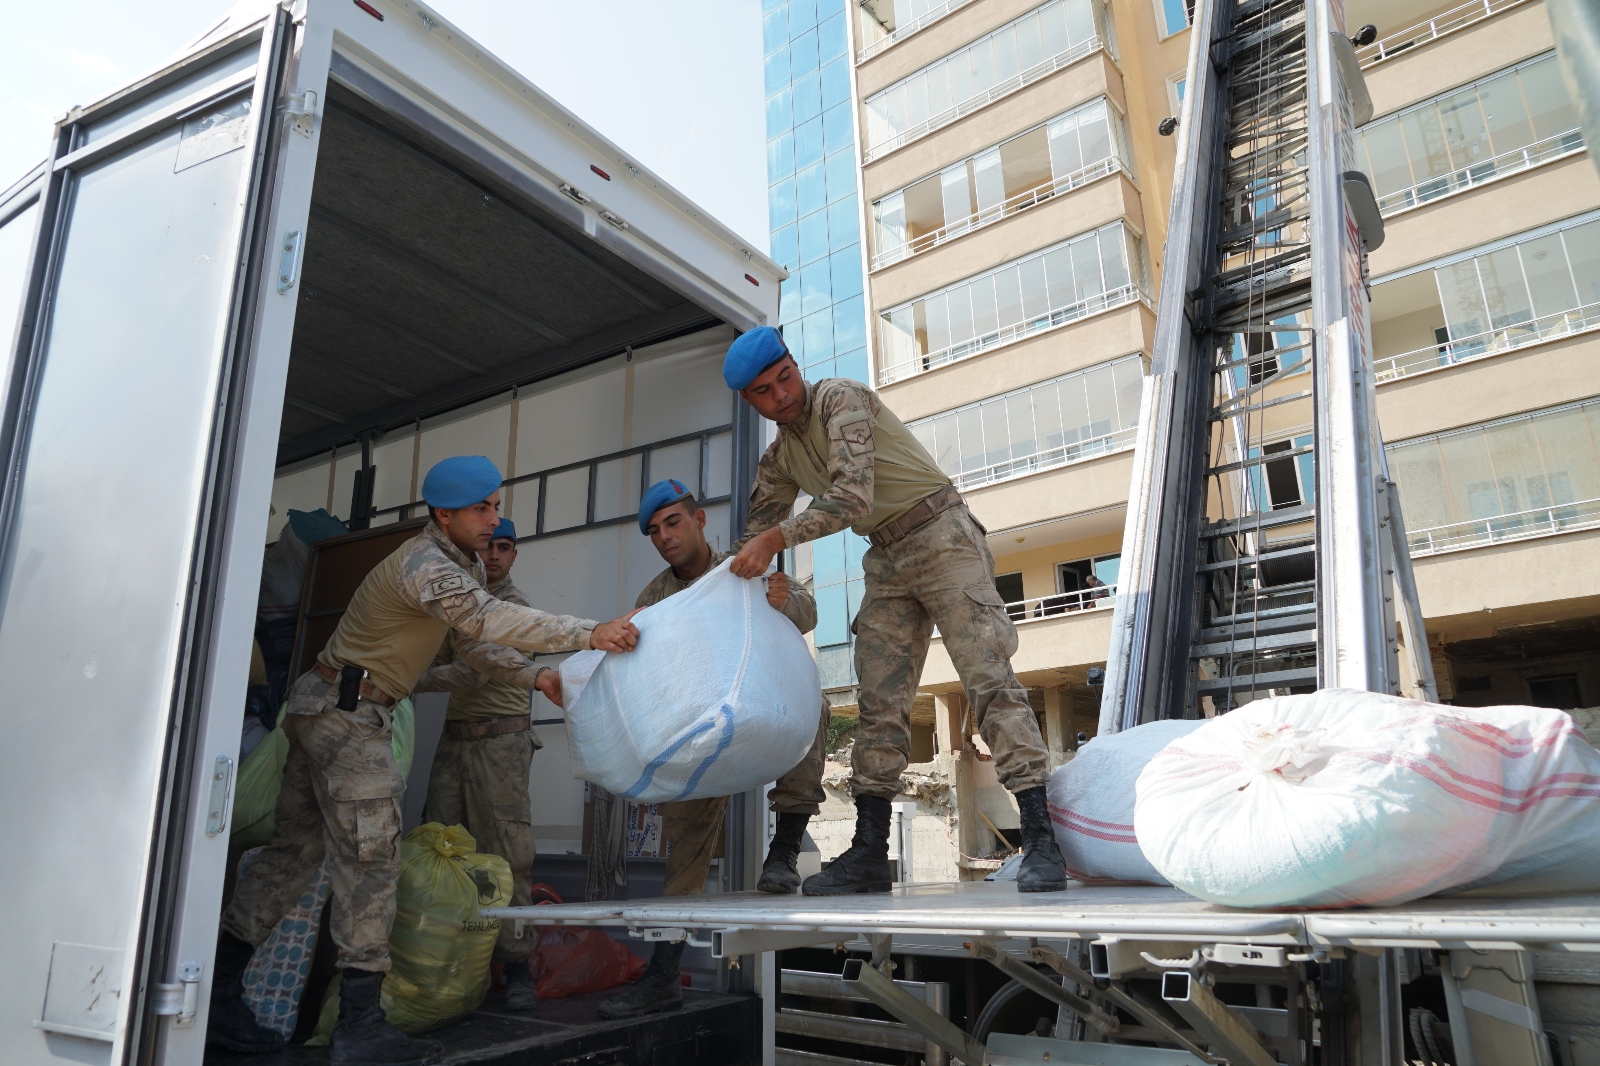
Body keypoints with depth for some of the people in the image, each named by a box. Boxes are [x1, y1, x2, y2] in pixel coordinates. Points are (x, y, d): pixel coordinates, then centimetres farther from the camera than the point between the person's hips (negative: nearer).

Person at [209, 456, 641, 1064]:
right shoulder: (427, 566, -21)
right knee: (369, 854, -11)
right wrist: (591, 634, -46)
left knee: (298, 847, 12)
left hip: (326, 710, 10)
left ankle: (217, 990, 21)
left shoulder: (464, 561, 11)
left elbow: (479, 647, 18)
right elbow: (486, 619, -38)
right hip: (344, 711, -10)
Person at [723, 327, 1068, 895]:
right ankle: (869, 852, 2)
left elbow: (853, 496, -23)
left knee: (988, 678, -16)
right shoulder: (777, 461, 11)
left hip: (941, 534, -7)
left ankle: (1040, 837, -17)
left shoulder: (840, 398, -11)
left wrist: (778, 538, -25)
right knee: (878, 702, 0)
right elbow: (753, 542, 17)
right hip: (886, 561, 7)